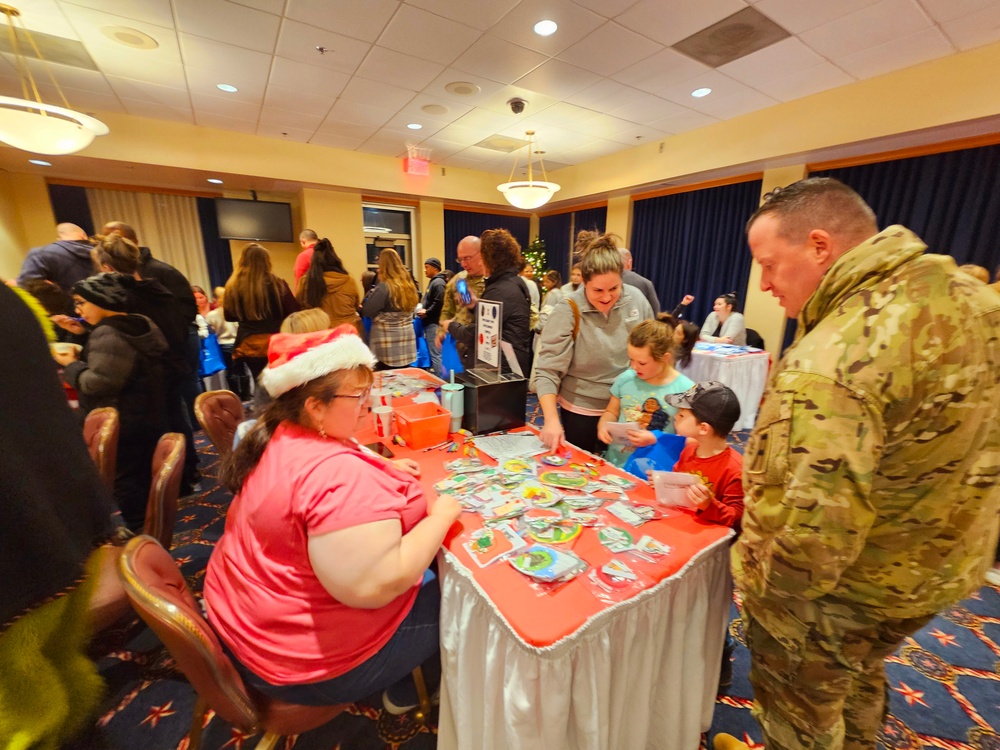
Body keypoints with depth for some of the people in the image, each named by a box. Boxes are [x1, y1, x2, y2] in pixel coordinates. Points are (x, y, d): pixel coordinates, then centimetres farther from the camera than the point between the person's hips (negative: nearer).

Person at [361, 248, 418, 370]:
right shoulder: (407, 283, 7)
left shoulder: (384, 287, -15)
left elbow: (367, 311, -15)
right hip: (407, 336, 7)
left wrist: (372, 293, 1)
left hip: (388, 342, -7)